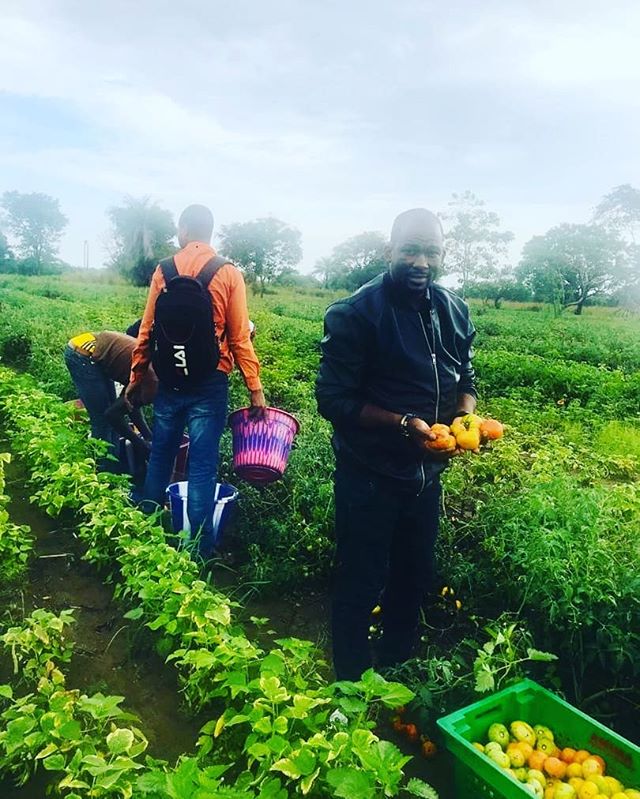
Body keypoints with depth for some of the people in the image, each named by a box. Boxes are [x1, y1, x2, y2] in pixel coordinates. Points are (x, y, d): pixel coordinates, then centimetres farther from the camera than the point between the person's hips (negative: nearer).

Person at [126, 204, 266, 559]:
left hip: (169, 379, 3)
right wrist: (255, 388, -4)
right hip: (210, 383, -2)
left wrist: (136, 378, 13)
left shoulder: (164, 271, 3)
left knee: (160, 456, 17)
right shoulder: (228, 273, -4)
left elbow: (147, 331, 4)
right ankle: (199, 549, 11)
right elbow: (239, 337, -8)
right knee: (202, 466, 3)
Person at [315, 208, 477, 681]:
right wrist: (403, 424, -26)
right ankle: (351, 683, 33)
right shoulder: (356, 314, -15)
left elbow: (466, 380, 12)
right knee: (360, 586, 9)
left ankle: (398, 670, 47)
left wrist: (466, 415, -9)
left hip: (426, 473, 6)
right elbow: (334, 399, -17)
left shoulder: (454, 312, 3)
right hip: (370, 476, -6)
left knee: (415, 579, 22)